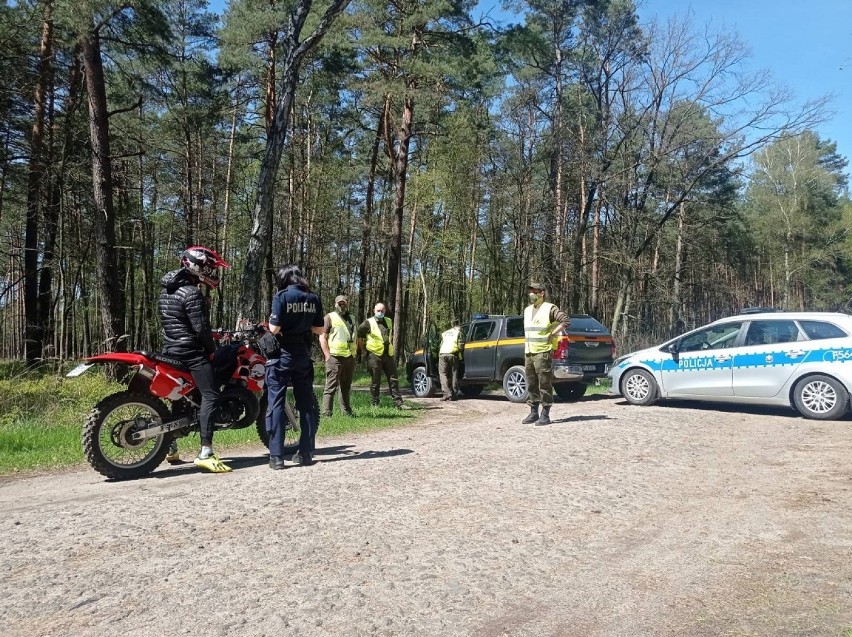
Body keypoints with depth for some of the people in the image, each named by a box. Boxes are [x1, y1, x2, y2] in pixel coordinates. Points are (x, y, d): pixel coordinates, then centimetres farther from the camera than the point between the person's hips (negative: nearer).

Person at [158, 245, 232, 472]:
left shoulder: (166, 292, 15)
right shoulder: (192, 293, -15)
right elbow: (201, 328, -19)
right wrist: (212, 349, -5)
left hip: (171, 350, 10)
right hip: (191, 352, -10)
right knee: (210, 396, -14)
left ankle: (170, 448, 30)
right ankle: (205, 453, -23)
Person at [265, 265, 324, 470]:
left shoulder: (281, 296, -10)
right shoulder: (314, 299, 2)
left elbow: (274, 329, -15)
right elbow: (319, 330, 6)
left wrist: (271, 321, 6)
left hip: (282, 355, -4)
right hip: (303, 355, 4)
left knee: (277, 404, 0)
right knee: (306, 404, 10)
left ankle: (276, 456, -2)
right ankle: (306, 453, 13)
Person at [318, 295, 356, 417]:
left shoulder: (351, 318, 20)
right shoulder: (330, 317, 1)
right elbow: (322, 337, -6)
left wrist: (354, 354, 17)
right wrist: (328, 355, -14)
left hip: (350, 357, 6)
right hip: (335, 357, -6)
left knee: (346, 386, 15)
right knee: (331, 386, -8)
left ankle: (347, 411, 23)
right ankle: (326, 413, -8)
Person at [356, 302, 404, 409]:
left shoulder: (389, 322, 14)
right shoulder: (368, 323, -4)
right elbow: (358, 335, -1)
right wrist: (363, 348, -1)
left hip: (388, 354, 5)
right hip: (374, 355, -5)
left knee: (393, 379, 4)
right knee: (375, 381, 2)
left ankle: (398, 403, 8)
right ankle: (374, 404, 11)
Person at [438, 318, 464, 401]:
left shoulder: (444, 333, 27)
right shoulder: (458, 332, 13)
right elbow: (460, 346, 3)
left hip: (442, 354, 2)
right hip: (453, 354, -2)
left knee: (443, 374, 0)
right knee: (454, 375, 5)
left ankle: (447, 393, -14)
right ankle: (454, 395, 2)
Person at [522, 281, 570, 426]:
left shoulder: (549, 308, -6)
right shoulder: (527, 310, 18)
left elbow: (566, 321, -14)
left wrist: (552, 334, -13)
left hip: (542, 353, -8)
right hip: (528, 353, 8)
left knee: (545, 385, -3)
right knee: (531, 385, 10)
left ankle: (545, 415, 1)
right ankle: (533, 413, 18)